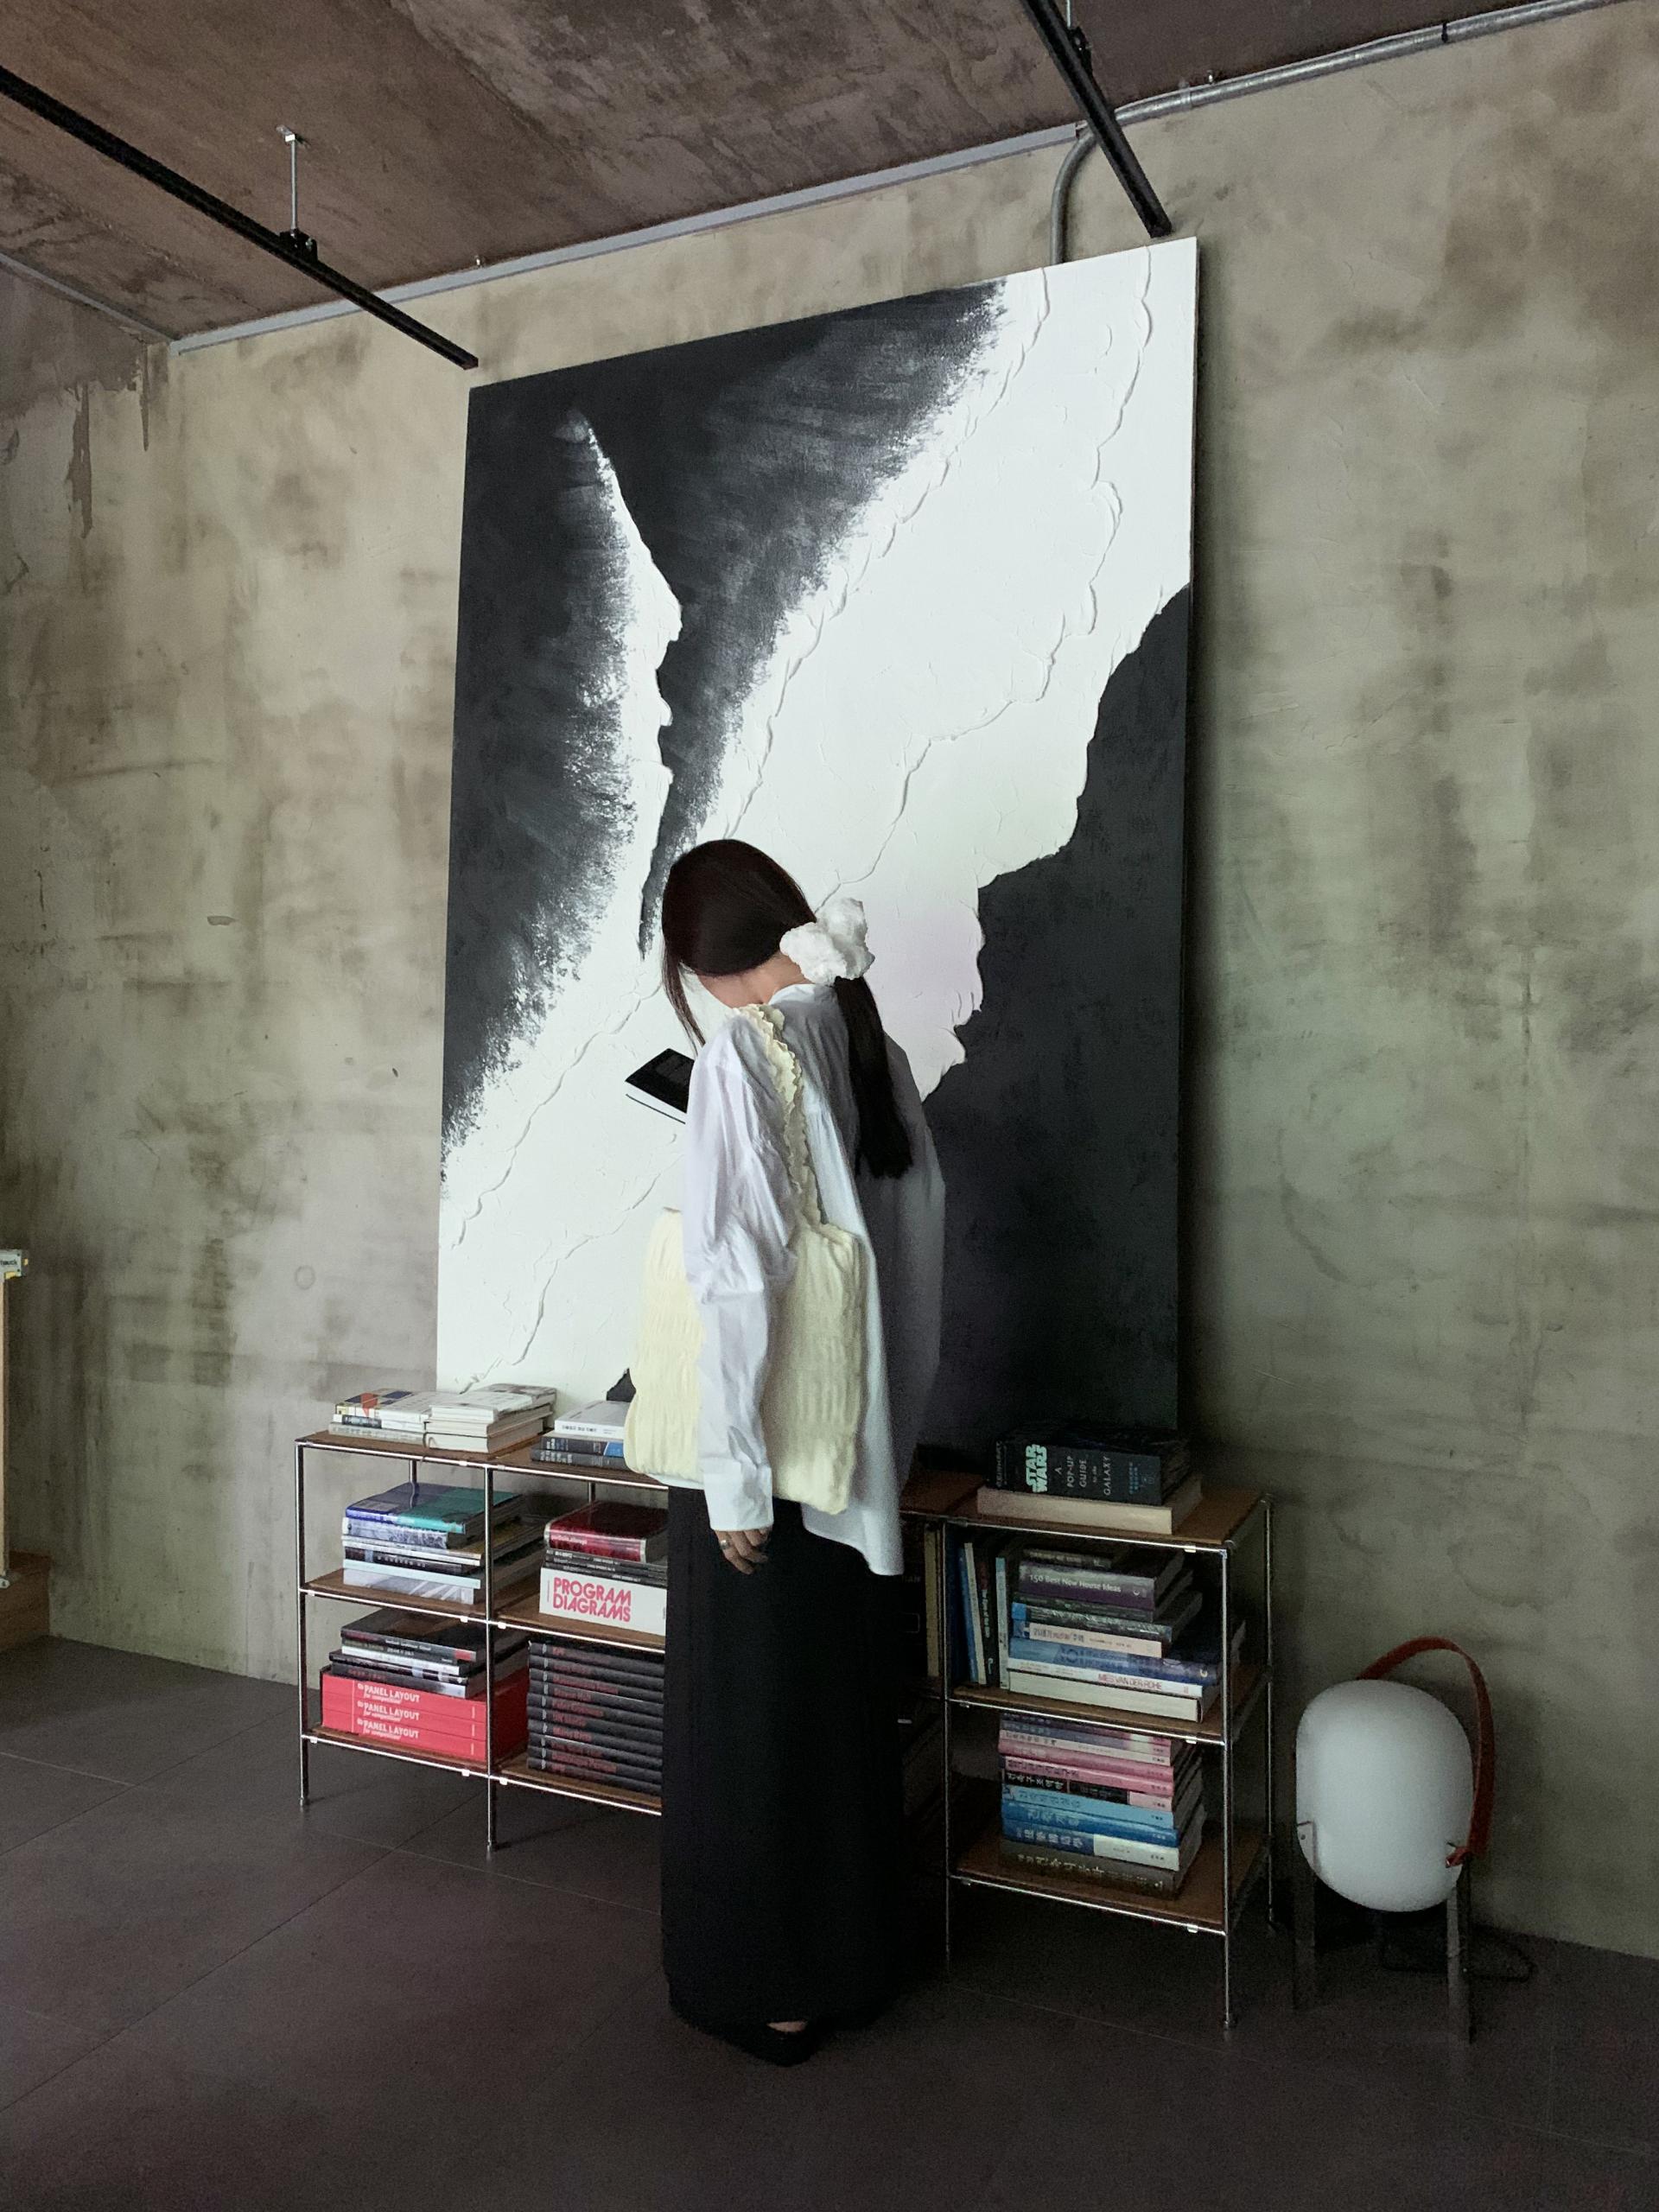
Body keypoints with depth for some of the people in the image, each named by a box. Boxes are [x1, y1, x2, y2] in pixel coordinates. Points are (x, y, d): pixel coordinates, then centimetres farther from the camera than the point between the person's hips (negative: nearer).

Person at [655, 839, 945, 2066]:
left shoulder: (745, 1053, -17)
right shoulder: (875, 1044, 4)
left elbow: (737, 1276, -21)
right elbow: (918, 1240, 8)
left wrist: (735, 1476, -16)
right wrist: (887, 1431, 16)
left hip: (773, 1447, -7)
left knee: (752, 1706, 10)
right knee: (848, 1698, 19)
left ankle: (771, 1981, 26)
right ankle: (855, 1957, 35)